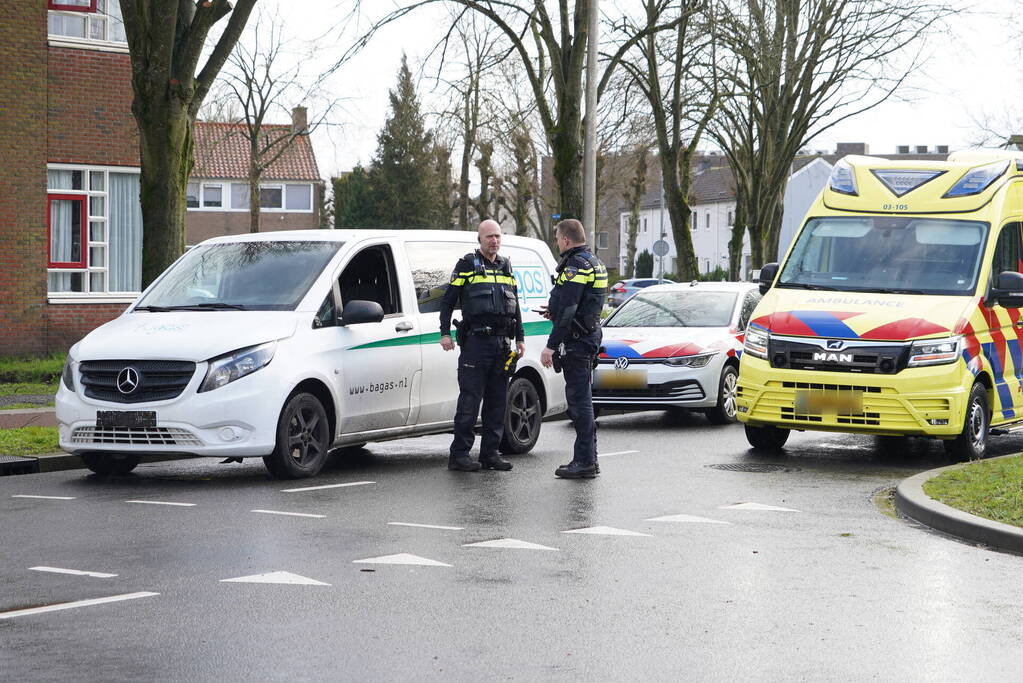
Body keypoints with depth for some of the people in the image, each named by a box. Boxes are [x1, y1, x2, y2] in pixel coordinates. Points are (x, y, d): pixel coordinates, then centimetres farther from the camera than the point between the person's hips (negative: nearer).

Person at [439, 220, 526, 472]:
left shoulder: (506, 267, 18)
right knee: (470, 399, -8)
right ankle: (459, 454, -5)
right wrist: (445, 333, -6)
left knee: (497, 401, 6)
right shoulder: (467, 264, 1)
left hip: (503, 343, 6)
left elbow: (515, 305, 25)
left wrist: (519, 338, 20)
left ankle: (490, 453, 12)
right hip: (476, 341, -6)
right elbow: (448, 300, 1)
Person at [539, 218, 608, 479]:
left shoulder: (576, 265, -16)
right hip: (590, 335, 10)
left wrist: (551, 346, -23)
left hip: (576, 340, -10)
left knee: (579, 400, -8)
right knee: (582, 399, 15)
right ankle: (588, 459, 19)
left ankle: (584, 462, -7)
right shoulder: (594, 263, 16)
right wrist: (555, 312, 27)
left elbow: (567, 312, -23)